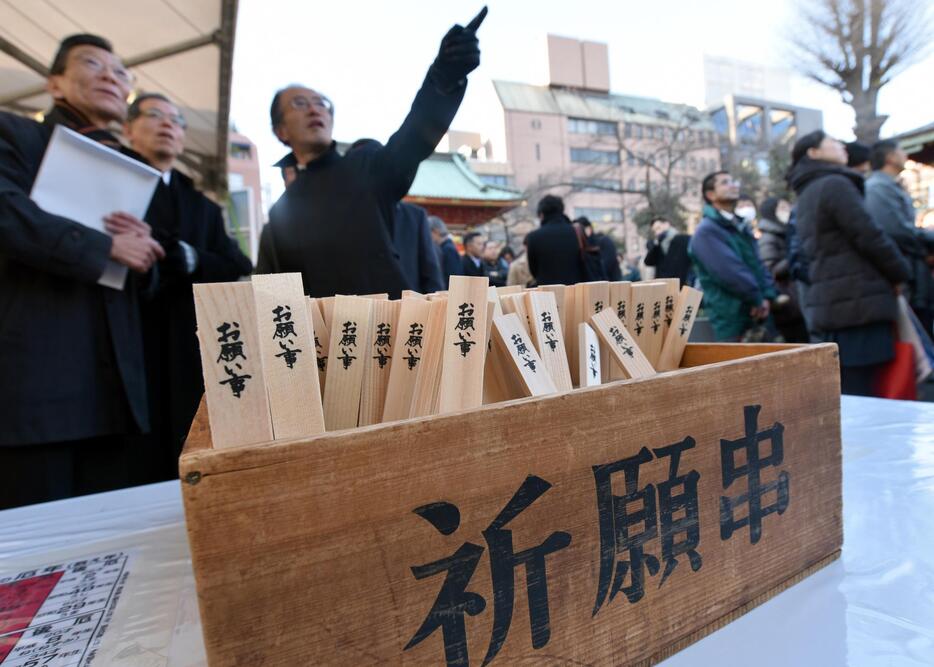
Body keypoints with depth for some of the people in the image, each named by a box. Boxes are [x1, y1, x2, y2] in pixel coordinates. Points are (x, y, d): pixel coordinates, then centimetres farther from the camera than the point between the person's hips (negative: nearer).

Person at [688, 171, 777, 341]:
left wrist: (767, 295, -2)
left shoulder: (741, 226, 18)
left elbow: (758, 264, 15)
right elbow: (730, 272, -20)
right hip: (732, 321, -9)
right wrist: (757, 299, -10)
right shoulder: (706, 231, -11)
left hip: (759, 317, 9)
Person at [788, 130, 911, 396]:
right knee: (858, 395, -7)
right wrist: (902, 273, 4)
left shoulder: (807, 195, 22)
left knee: (843, 394, 11)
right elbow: (870, 236, -11)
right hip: (857, 302, -9)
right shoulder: (835, 184, -6)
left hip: (831, 304, 9)